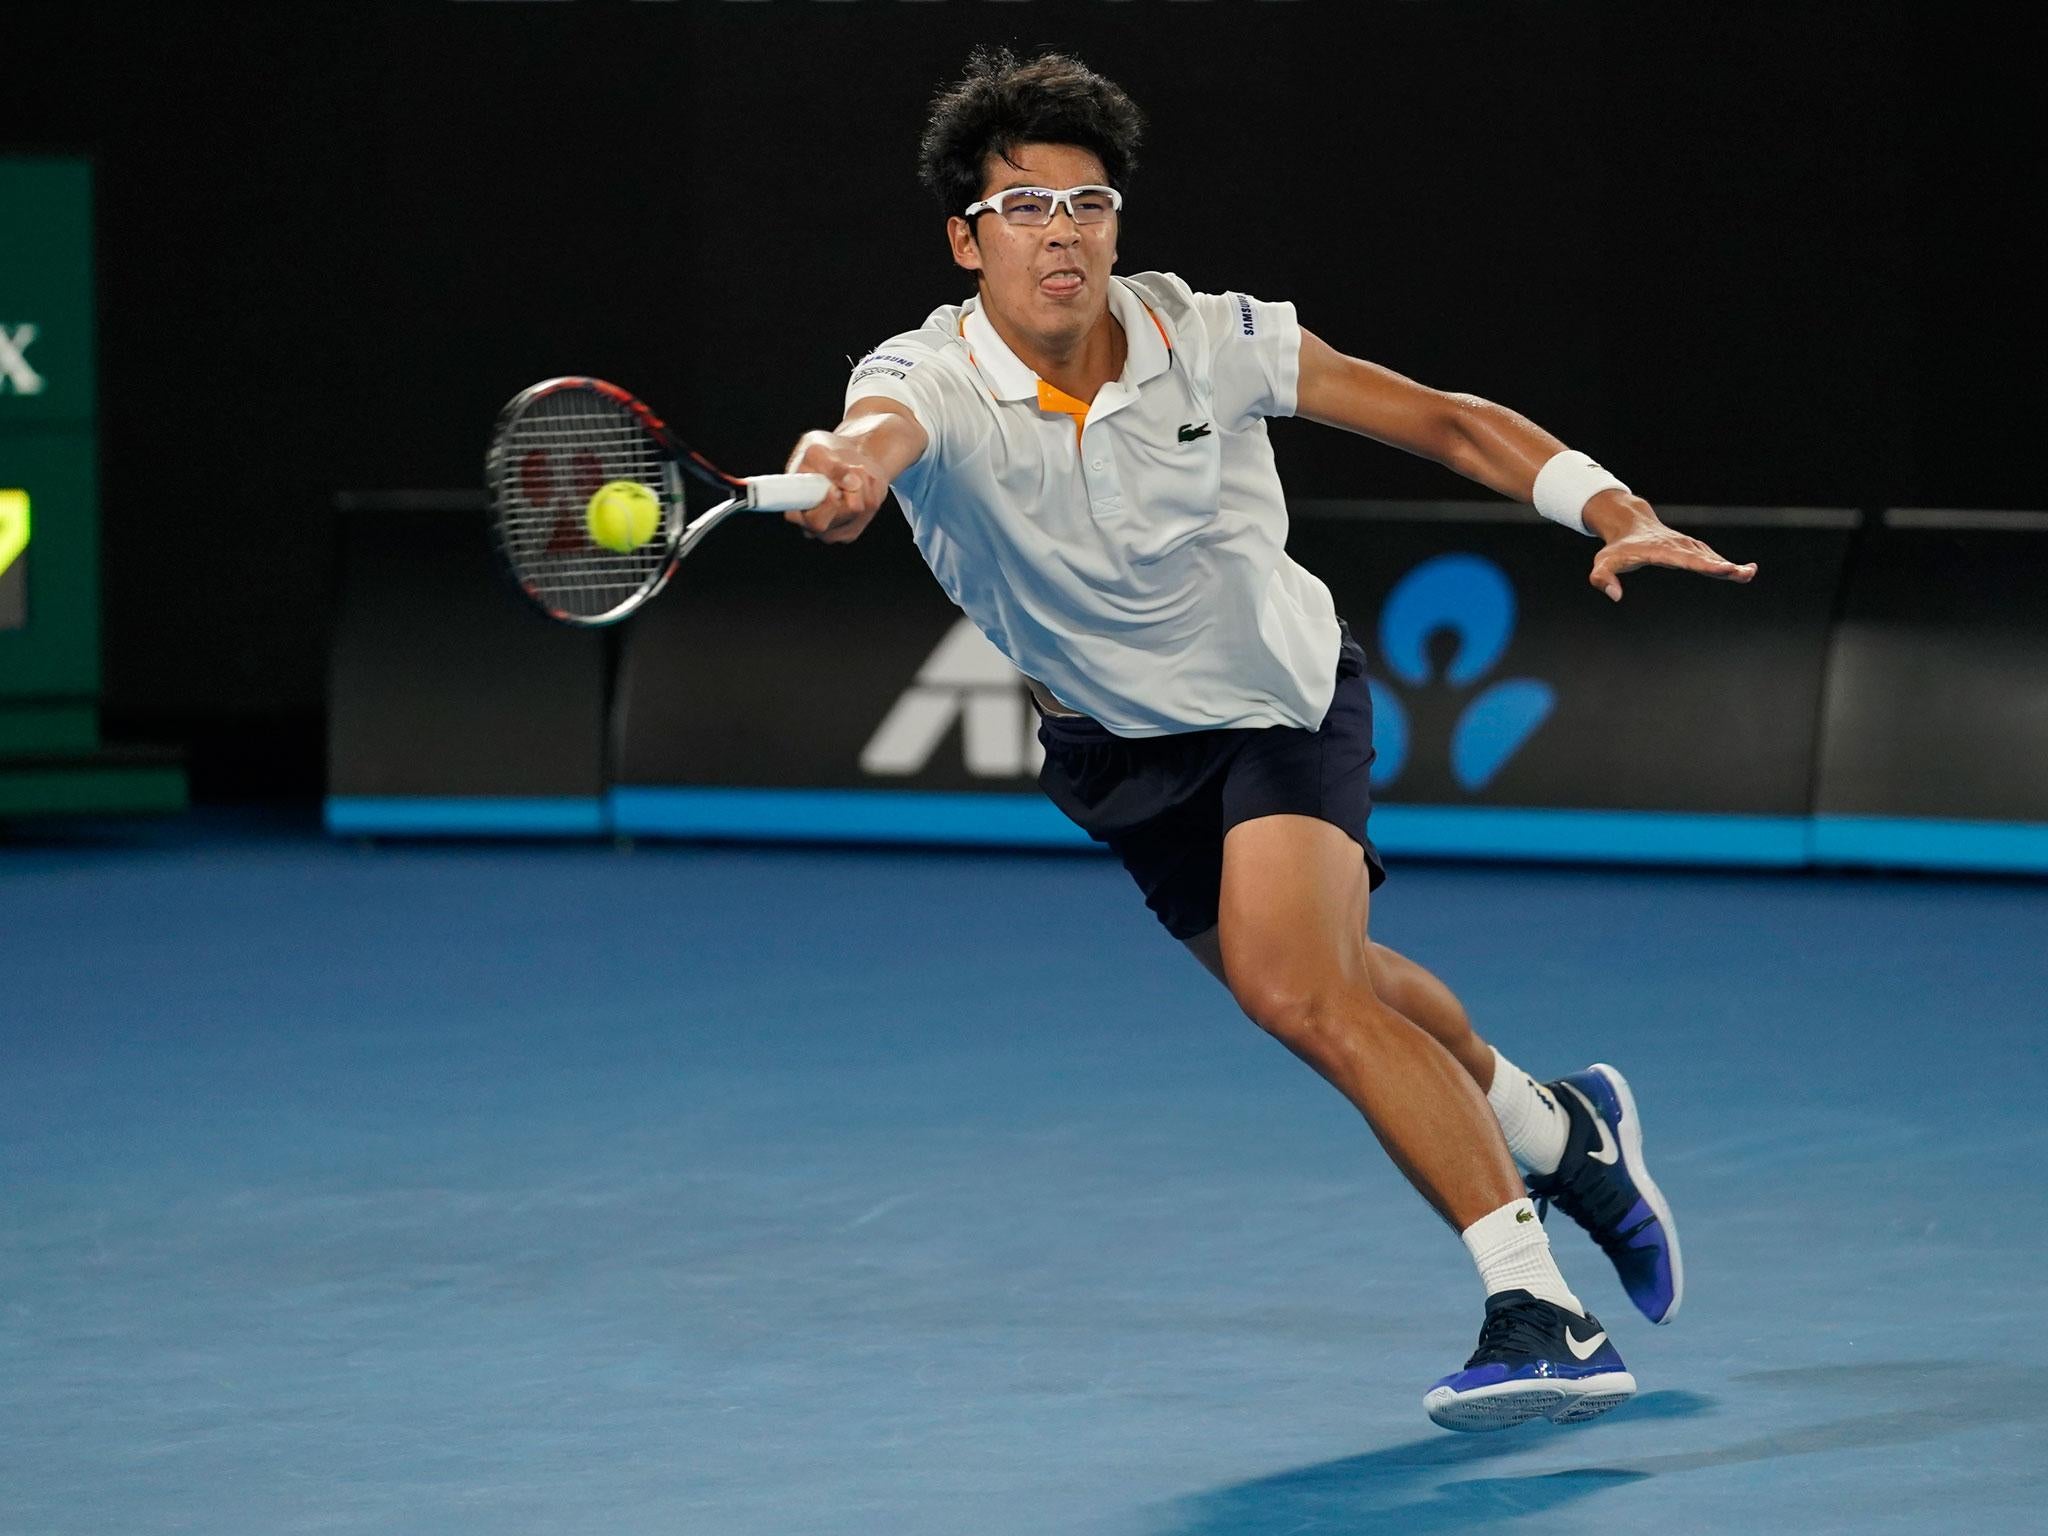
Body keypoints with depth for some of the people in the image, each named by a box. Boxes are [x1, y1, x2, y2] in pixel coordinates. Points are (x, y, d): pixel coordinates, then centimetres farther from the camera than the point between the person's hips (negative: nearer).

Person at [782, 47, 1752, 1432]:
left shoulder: (1210, 342, -22)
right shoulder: (932, 382, -25)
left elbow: (1446, 422, -14)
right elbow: (879, 429, -51)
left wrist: (1615, 511, -27)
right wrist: (844, 468, -76)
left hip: (1281, 697, -3)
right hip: (1115, 741, 3)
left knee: (1296, 987, -26)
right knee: (1341, 991, 17)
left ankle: (1540, 1309, -28)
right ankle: (1555, 1132, 47)